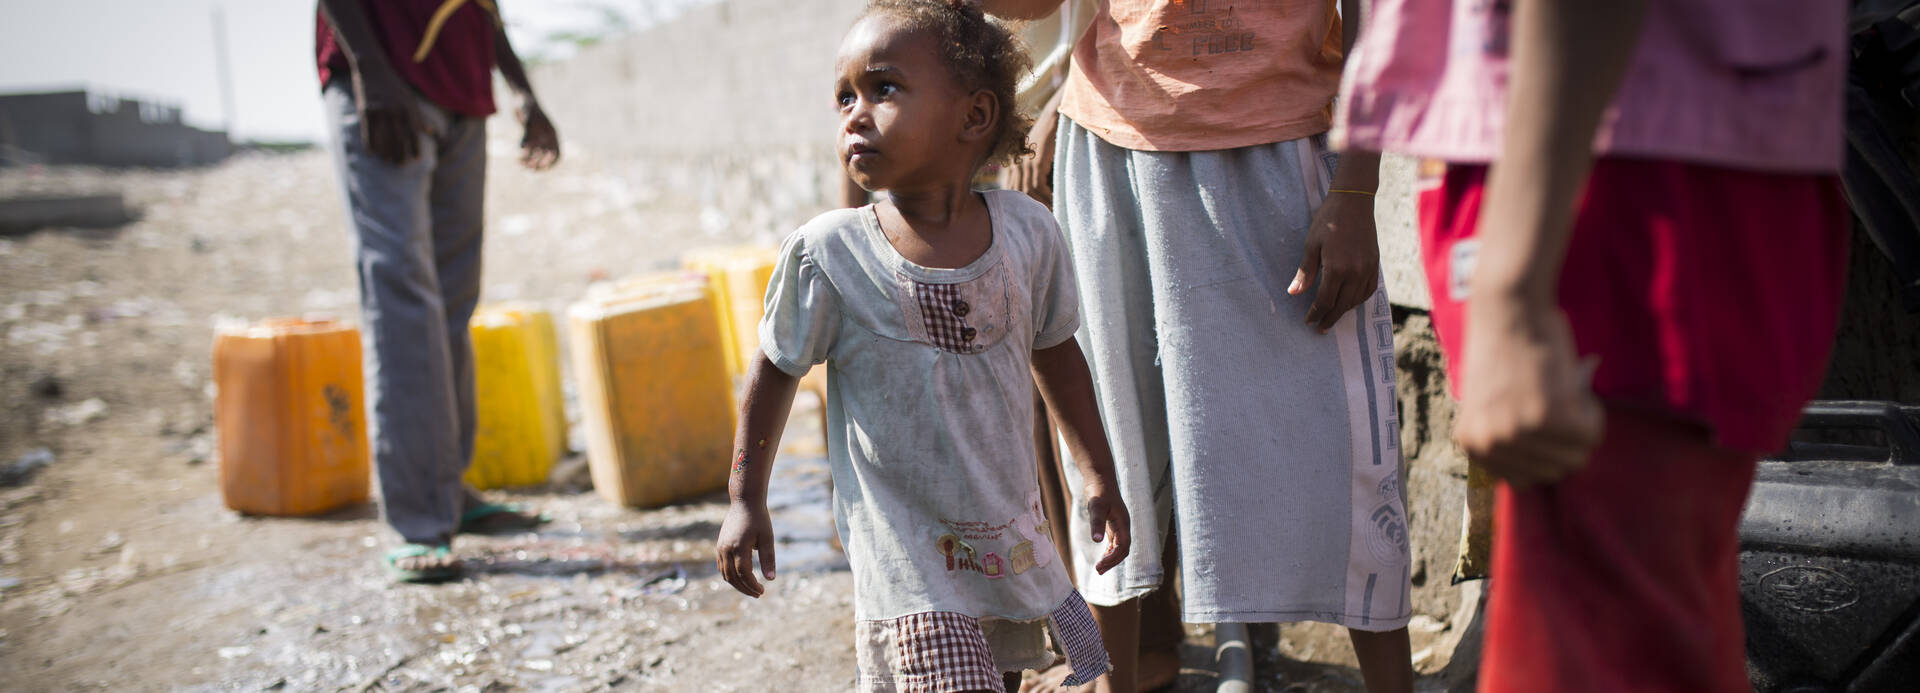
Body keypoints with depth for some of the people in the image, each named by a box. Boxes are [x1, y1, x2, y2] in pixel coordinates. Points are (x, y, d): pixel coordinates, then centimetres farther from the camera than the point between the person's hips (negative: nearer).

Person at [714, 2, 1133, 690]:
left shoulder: (1027, 231, -6)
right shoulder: (824, 255, -13)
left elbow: (1055, 354, 9)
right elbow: (775, 374, 1)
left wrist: (1099, 477, 15)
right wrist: (746, 501, 4)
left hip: (1011, 534, 4)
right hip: (907, 550, -4)